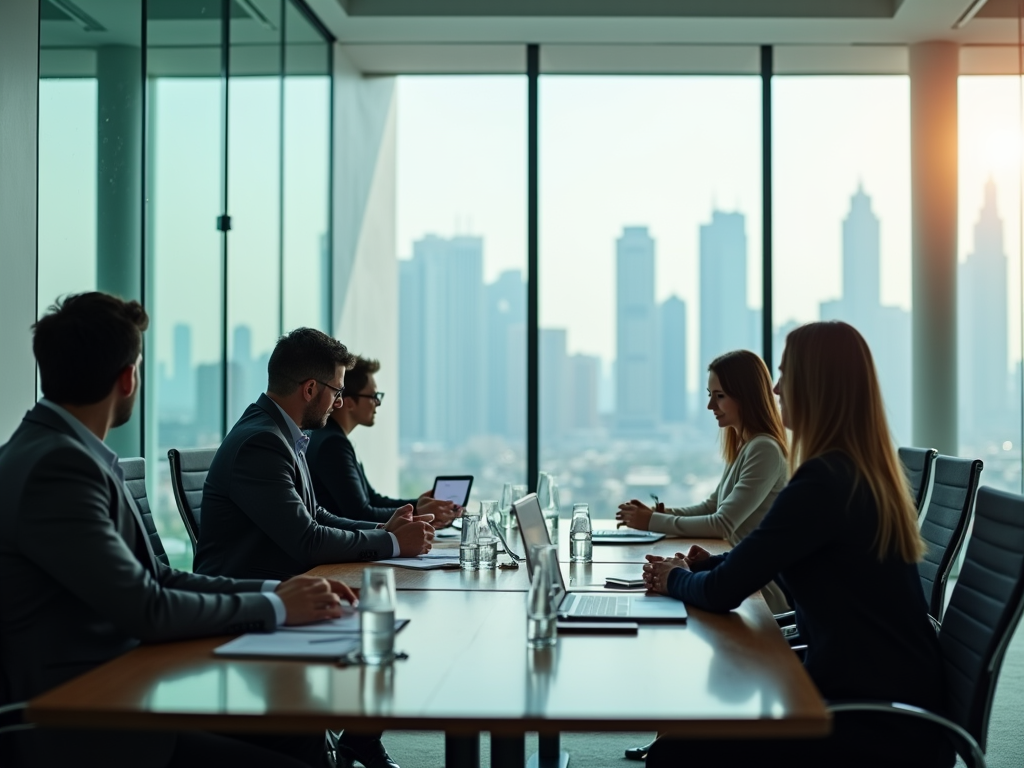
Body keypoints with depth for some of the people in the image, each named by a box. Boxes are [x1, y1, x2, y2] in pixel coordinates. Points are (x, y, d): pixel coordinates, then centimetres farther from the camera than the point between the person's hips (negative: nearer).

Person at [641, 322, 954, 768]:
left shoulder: (823, 481, -20)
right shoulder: (864, 473, 10)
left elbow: (723, 592, -14)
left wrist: (676, 579, 5)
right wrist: (705, 565, 12)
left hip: (876, 724, -10)